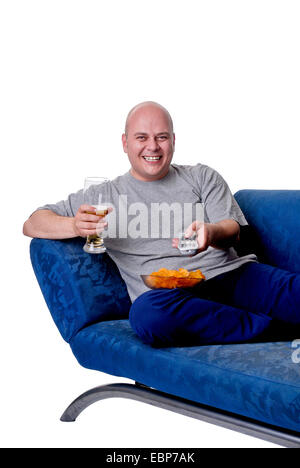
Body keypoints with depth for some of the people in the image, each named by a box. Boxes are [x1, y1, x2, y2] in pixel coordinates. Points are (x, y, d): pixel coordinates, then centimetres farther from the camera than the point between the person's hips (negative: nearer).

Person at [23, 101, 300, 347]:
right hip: (165, 293, 0)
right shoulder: (103, 195, 17)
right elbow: (32, 224, 15)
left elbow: (233, 230, 7)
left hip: (231, 273, 0)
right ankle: (272, 327, -26)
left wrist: (211, 233, -19)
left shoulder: (202, 178, 21)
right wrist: (76, 226, -8)